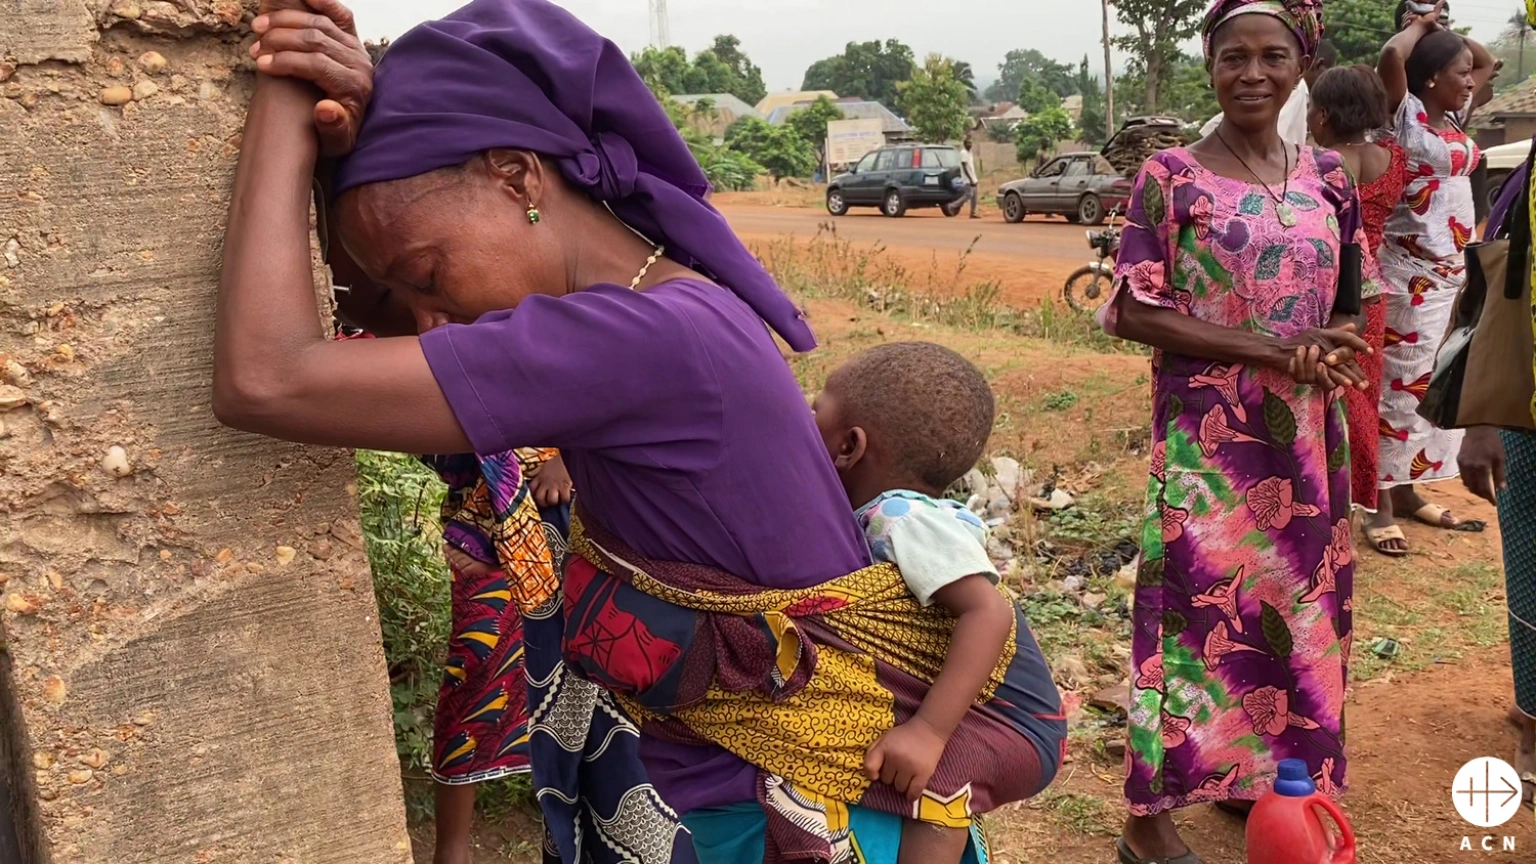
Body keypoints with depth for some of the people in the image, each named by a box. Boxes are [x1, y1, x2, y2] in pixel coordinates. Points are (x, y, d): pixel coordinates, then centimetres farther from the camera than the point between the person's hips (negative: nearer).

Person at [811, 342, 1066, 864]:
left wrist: (930, 730, -43)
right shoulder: (874, 517, 0)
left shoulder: (909, 521, -27)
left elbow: (990, 613, -38)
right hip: (975, 712, 10)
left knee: (940, 777, -37)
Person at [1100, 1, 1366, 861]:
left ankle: (1266, 780, 31)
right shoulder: (1172, 177, -8)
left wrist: (1326, 349, -12)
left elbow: (1348, 309, 13)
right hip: (1208, 438, -5)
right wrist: (1271, 352, -18)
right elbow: (1134, 311, -12)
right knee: (1200, 603, -3)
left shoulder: (1327, 177, 7)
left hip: (1306, 436, 5)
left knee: (1295, 604, 13)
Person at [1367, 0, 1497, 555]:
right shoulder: (1408, 115, -10)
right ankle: (1381, 505, -1)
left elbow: (1489, 63, 29)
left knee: (1436, 385, 11)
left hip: (1453, 271, 9)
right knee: (1400, 384, -6)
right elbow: (1391, 57, -28)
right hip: (1412, 273, -9)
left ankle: (1407, 492, 20)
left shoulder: (1453, 117, 13)